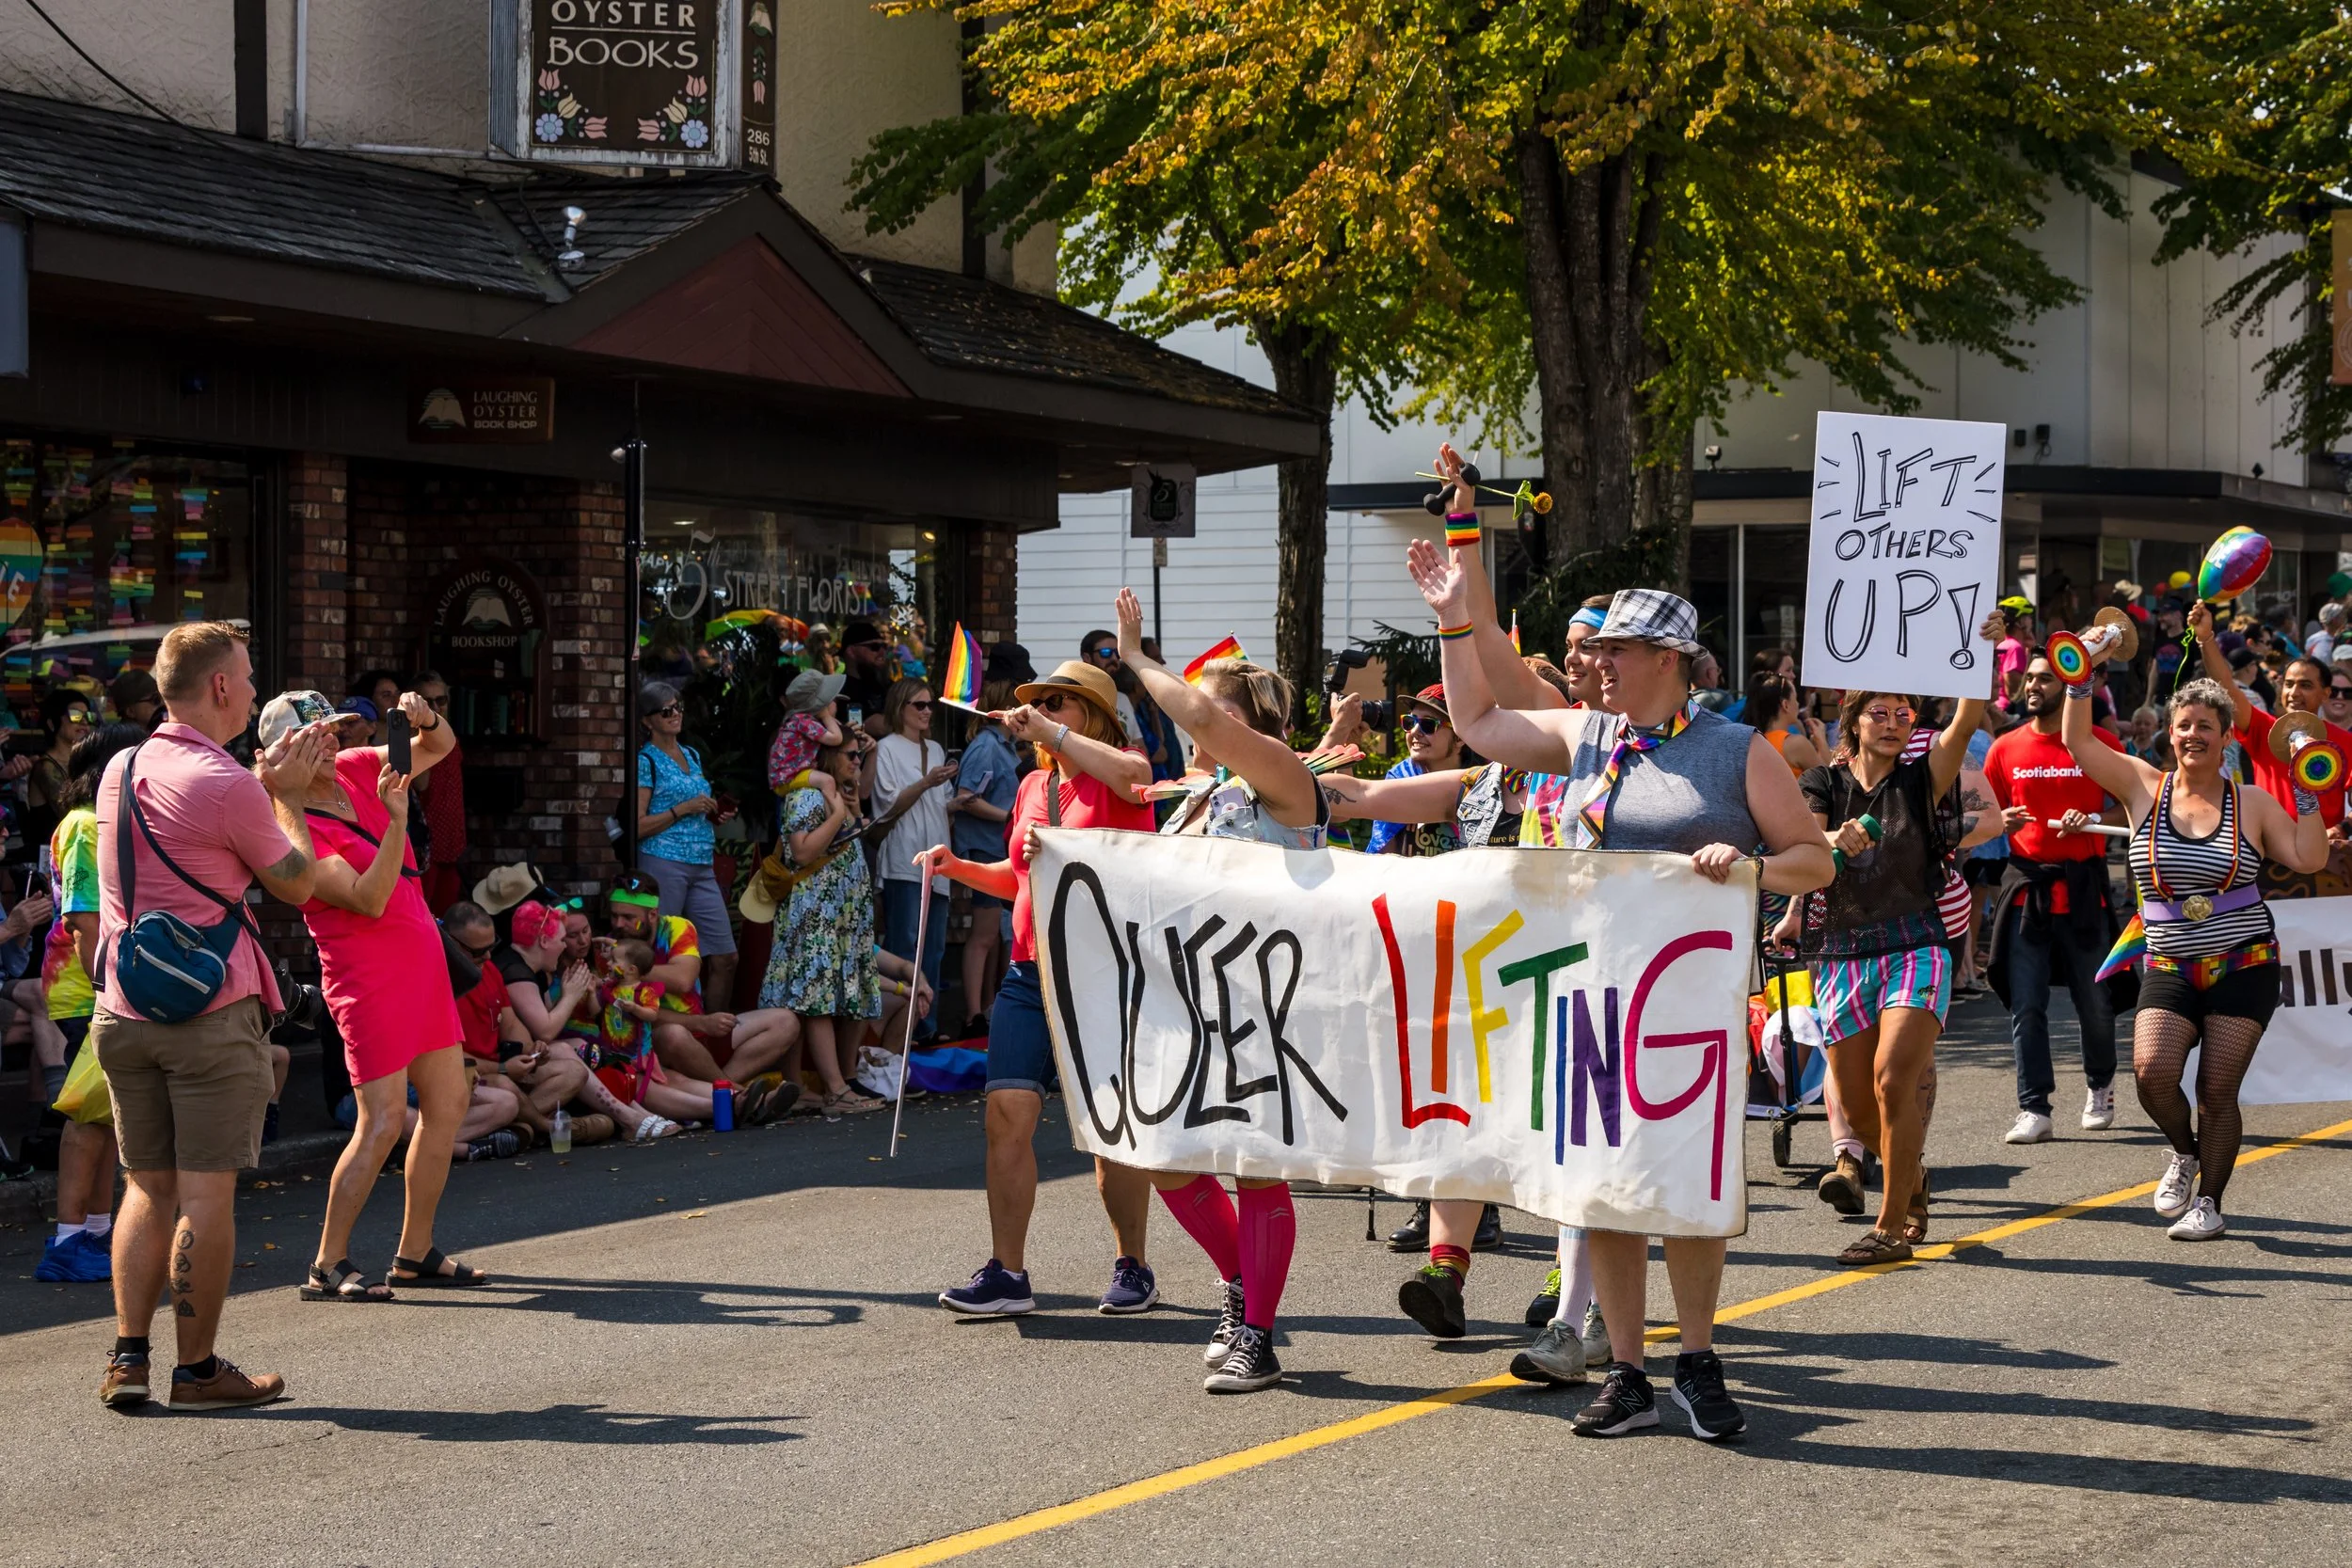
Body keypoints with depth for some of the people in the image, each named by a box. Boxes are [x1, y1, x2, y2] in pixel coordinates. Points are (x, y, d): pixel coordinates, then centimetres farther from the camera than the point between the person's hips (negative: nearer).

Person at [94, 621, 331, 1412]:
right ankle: (197, 1369, 4)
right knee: (207, 1193, -1)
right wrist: (288, 794, 11)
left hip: (122, 1012, 7)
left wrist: (269, 779, 23)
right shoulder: (226, 786, -14)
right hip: (212, 1014, -7)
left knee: (147, 1187, 13)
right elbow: (298, 883, -1)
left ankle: (127, 1358, 10)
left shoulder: (120, 770, 10)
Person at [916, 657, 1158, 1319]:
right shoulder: (1033, 785, 17)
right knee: (1007, 1114, -5)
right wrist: (960, 867, 11)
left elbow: (1131, 775, -30)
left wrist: (1047, 732, -25)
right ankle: (1007, 1275, 0)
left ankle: (1133, 1268, 17)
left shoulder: (1116, 772, -3)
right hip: (1031, 973, 6)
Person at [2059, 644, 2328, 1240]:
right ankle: (2184, 1152, 14)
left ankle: (2209, 1202, 13)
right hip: (2170, 970, 1)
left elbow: (2309, 859, -3)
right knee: (2151, 1069, -18)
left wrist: (2307, 796, -9)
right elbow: (2078, 742, -1)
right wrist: (2080, 682, -11)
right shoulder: (2144, 788, 4)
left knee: (2217, 1089, -4)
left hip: (2243, 967, -1)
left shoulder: (2251, 804, 3)